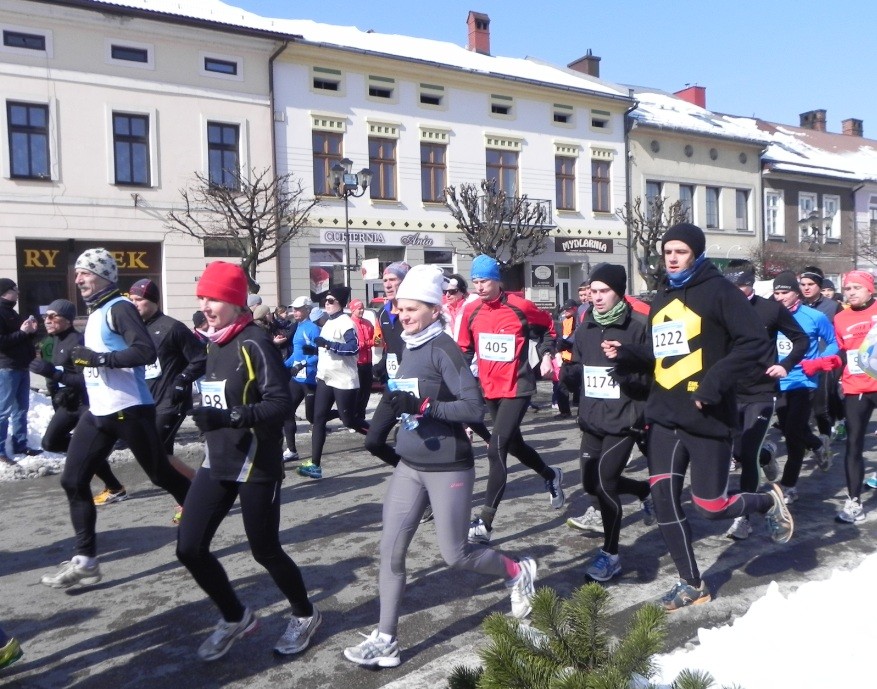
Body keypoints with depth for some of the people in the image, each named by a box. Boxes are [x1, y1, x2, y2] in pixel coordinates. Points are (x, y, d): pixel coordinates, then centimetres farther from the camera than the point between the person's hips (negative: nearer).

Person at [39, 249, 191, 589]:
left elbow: (146, 351, -25)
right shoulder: (94, 313, 17)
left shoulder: (119, 308, -12)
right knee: (73, 480, 4)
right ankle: (85, 561, 11)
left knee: (161, 475, 1)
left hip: (129, 409, -9)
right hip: (98, 412, 9)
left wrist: (100, 358, -25)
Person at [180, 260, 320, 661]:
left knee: (264, 551, 5)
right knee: (189, 548, 4)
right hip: (216, 463, 8)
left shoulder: (255, 343, -17)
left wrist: (230, 417, -33)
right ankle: (236, 618, 28)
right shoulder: (212, 342, 9)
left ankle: (305, 615, 33)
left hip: (257, 466, -8)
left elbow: (280, 404, -23)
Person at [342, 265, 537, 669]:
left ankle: (518, 573, 32)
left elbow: (475, 409, -24)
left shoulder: (443, 348, -17)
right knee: (391, 550, 3)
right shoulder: (409, 347, 7)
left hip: (448, 469, -7)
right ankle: (384, 641, 13)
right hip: (409, 466, 7)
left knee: (455, 555, 5)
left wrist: (421, 406, -29)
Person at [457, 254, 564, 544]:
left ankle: (485, 523, -12)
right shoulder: (471, 312, 0)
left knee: (497, 450, -15)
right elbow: (465, 349, 11)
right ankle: (552, 476, 50)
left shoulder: (520, 306, -11)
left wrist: (546, 353, -1)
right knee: (514, 444, 21)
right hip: (490, 390, 6)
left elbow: (548, 326, 7)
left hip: (517, 388, -6)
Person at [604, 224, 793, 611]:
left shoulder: (718, 291, -8)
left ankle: (768, 501, 33)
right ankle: (692, 584, 19)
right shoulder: (662, 298, 13)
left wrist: (715, 383, -23)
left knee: (711, 507, 0)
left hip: (707, 417, -6)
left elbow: (755, 344, -15)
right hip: (664, 417, 6)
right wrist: (627, 354, 4)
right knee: (664, 500, 2)